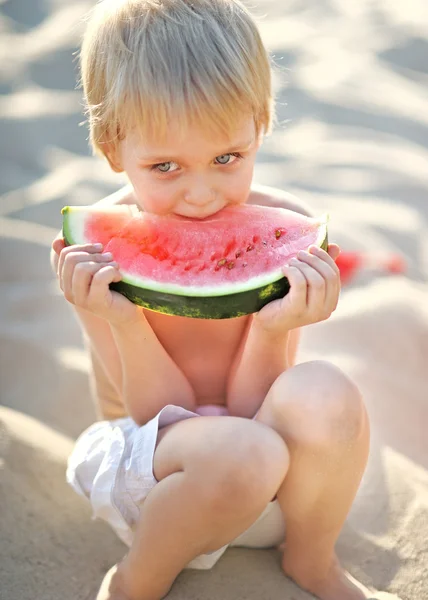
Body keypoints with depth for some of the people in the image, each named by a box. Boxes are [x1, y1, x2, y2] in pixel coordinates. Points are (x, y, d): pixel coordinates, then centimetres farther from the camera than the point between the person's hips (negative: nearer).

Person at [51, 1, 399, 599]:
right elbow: (165, 419, -14)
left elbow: (248, 410, -11)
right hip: (149, 476, -2)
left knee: (324, 394, -31)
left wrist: (273, 328, -31)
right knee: (239, 452, -36)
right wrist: (123, 322, -32)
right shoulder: (95, 251, -17)